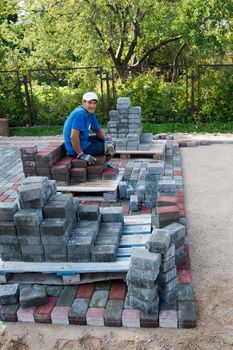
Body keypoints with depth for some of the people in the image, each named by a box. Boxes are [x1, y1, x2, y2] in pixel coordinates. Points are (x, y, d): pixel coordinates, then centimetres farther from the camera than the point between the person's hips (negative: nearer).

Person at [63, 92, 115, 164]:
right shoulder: (80, 113, -24)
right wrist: (81, 155, -26)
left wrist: (107, 140, -7)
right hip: (76, 148, -10)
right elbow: (73, 136, -30)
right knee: (107, 148, -5)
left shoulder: (91, 114, 5)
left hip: (83, 141, 10)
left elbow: (98, 131, 13)